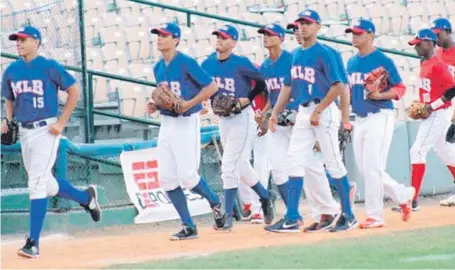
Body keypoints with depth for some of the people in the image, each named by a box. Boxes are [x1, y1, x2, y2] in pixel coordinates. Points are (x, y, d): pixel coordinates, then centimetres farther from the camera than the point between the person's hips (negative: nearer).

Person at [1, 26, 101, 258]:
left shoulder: (49, 67, -8)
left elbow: (74, 91, -4)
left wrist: (61, 122, -9)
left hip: (46, 131, -7)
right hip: (24, 132, 7)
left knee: (37, 184, -14)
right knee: (45, 184, 16)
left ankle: (33, 242, -14)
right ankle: (86, 198, 42)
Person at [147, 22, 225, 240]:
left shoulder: (186, 63, -11)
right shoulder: (159, 68, 11)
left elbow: (211, 87, -12)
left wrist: (188, 104, -20)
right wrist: (154, 105, 3)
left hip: (186, 122, -8)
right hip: (166, 123, 8)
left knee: (187, 176, -10)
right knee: (166, 179, 1)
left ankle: (214, 202, 19)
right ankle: (188, 226, 7)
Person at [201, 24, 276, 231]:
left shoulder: (241, 63, -14)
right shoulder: (208, 64, 2)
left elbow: (261, 83, -6)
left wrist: (247, 99, -14)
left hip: (242, 117, -7)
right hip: (223, 119, 7)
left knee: (229, 165, -12)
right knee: (240, 165, 16)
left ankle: (227, 216, -8)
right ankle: (266, 197, 36)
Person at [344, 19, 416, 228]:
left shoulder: (383, 61, -8)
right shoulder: (352, 63, 13)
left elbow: (400, 88, -7)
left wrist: (380, 95, -22)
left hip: (380, 117, -8)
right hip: (360, 120, 8)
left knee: (372, 167, -11)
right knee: (364, 169, 9)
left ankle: (374, 216, -6)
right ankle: (403, 195, 26)